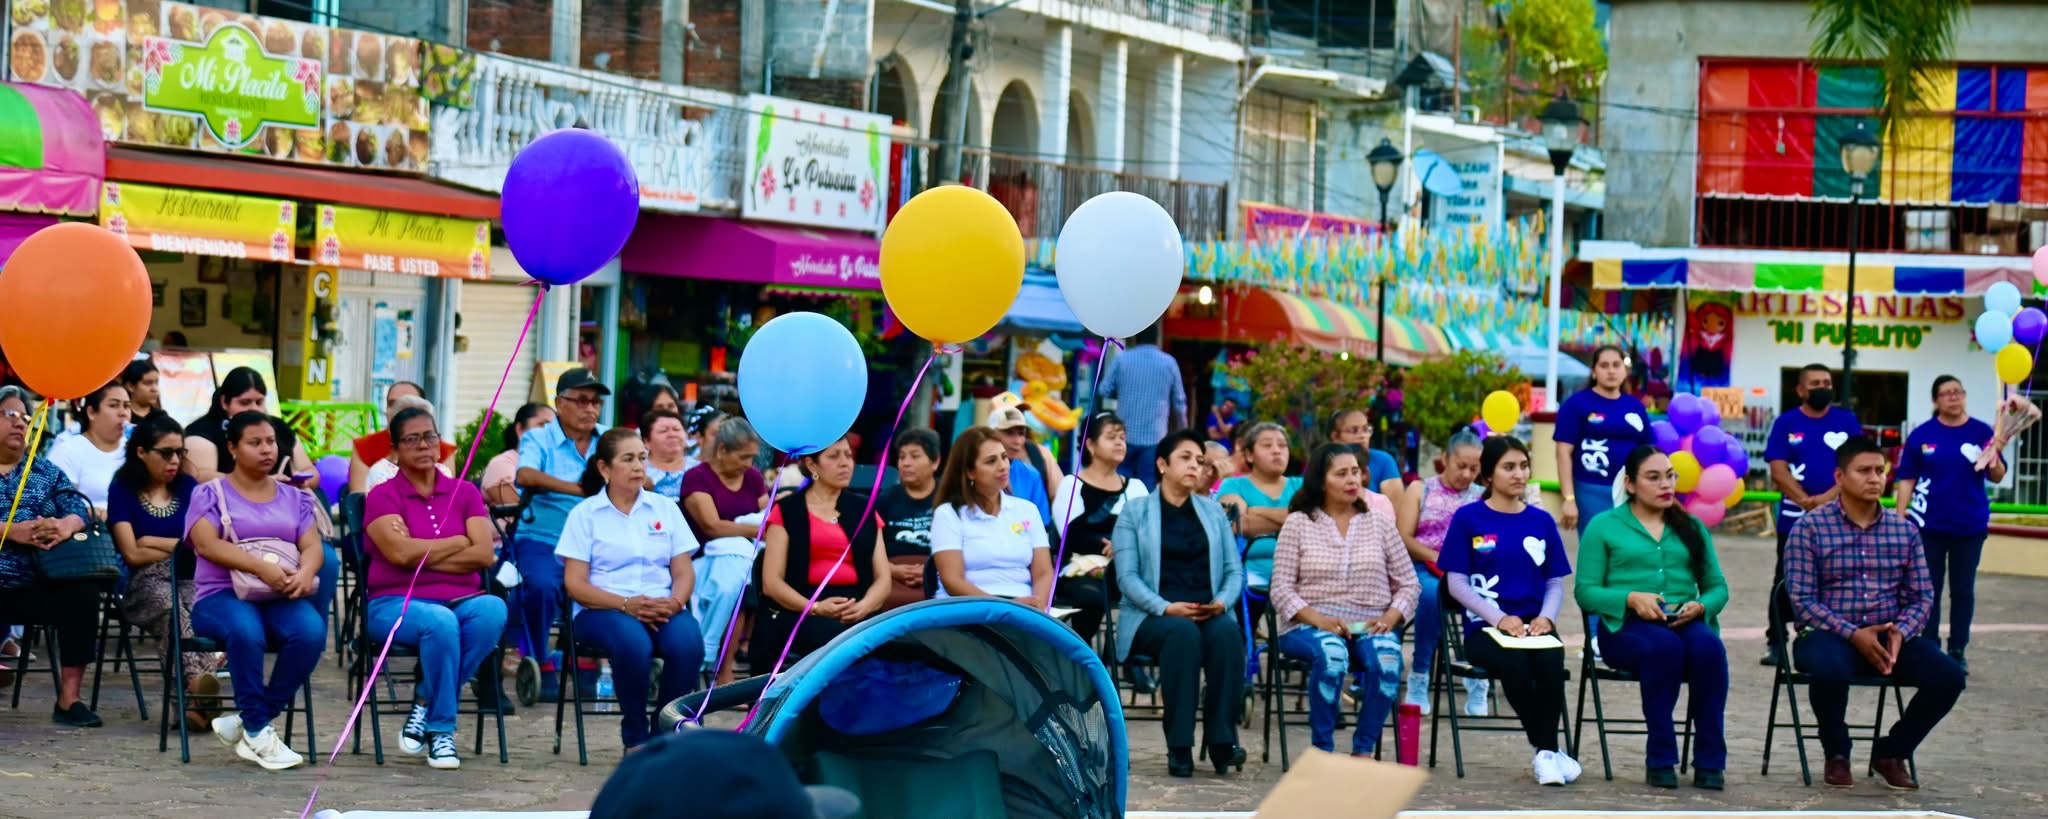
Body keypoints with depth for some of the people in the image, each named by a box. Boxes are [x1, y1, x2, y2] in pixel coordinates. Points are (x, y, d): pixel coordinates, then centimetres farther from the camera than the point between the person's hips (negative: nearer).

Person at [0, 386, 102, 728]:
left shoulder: (46, 471, 17)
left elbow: (79, 510, 4)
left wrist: (65, 526, -21)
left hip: (37, 587, 4)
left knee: (83, 592, -25)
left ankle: (69, 699, -20)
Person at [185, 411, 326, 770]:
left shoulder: (294, 498, 21)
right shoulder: (210, 494, 8)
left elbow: (312, 546, 8)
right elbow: (207, 543, -9)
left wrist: (305, 572, -18)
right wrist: (263, 568, -23)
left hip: (282, 597, 3)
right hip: (222, 596, -3)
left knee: (311, 631, -32)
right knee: (246, 630, -40)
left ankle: (248, 723, -19)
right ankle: (259, 732, -27)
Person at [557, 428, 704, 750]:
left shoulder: (665, 509, 16)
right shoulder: (584, 514, 6)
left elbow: (684, 572, 11)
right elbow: (575, 584, -2)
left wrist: (674, 602, -13)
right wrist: (626, 604, -18)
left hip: (662, 607, 3)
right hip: (602, 611, -3)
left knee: (688, 641, -32)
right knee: (633, 642, -37)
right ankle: (635, 737, -18)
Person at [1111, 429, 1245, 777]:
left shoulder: (1214, 511, 20)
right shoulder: (1135, 511, 8)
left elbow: (1235, 570, 14)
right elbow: (1127, 576, -3)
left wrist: (1222, 602, -9)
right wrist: (1167, 608, -18)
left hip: (1209, 614, 3)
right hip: (1152, 617, -3)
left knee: (1227, 633, -33)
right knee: (1182, 633, -37)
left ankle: (1222, 739, -32)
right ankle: (1179, 746, -36)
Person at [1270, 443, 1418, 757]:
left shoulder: (1380, 524, 15)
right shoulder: (1298, 523, 8)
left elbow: (1408, 585, 12)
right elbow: (1281, 589, 1)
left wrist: (1390, 618, -8)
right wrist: (1319, 620, -15)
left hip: (1370, 627, 2)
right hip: (1310, 627, -2)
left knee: (1387, 656, -34)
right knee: (1331, 652, -38)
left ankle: (1363, 749, -23)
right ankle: (1322, 749, -25)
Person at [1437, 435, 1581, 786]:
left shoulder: (1541, 521, 14)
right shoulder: (1468, 519, 4)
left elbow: (1555, 582, 15)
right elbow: (1457, 583, 0)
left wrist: (1547, 617, -6)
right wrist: (1500, 618, -13)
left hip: (1534, 626, 2)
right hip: (1484, 626, -2)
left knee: (1550, 662, -33)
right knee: (1514, 663, -35)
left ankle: (1545, 752, -18)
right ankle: (1547, 750, -19)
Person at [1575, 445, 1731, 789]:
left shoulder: (1692, 528, 22)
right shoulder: (1604, 527, 10)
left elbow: (1717, 586, 18)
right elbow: (1585, 591, 2)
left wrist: (1701, 606, -6)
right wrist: (1631, 598, -15)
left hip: (1686, 623, 3)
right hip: (1627, 628, -3)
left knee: (1708, 646, -34)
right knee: (1664, 645, -39)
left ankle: (1709, 762, -32)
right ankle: (1660, 759, -31)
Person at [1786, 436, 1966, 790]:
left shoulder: (1904, 530, 11)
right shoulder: (1810, 528, -2)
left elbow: (1921, 596, 9)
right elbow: (1802, 599, -8)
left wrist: (1901, 632, -13)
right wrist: (1854, 634, -19)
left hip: (1890, 636, 4)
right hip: (1828, 634, -4)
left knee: (1948, 675, -20)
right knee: (1830, 669, -39)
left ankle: (1891, 752, 5)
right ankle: (1836, 754, -7)